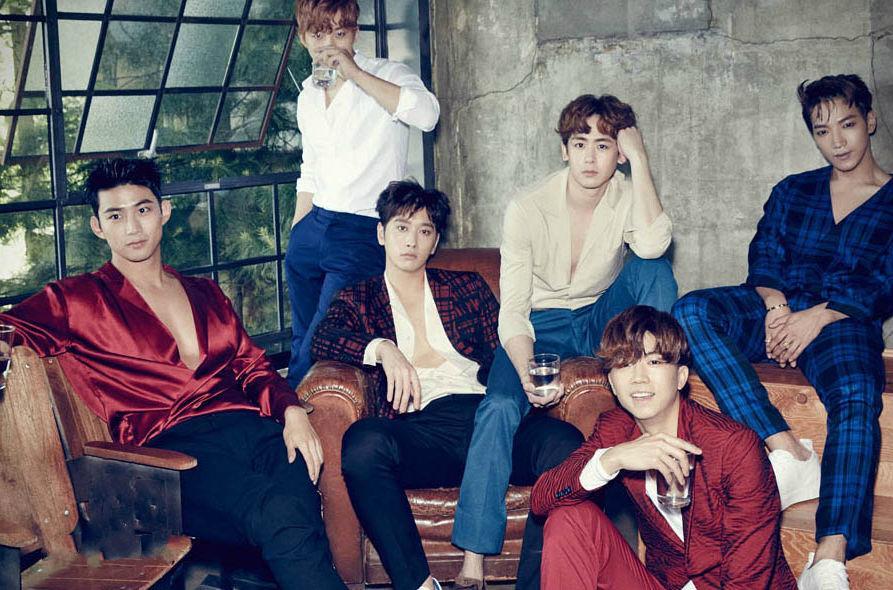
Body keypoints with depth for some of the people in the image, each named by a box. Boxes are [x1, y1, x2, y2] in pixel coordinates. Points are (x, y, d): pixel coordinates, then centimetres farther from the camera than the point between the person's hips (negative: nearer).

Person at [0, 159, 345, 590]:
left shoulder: (206, 294, 30)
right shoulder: (78, 301, 17)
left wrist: (292, 410, 3)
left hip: (249, 425, 4)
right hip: (172, 445, -4)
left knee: (297, 503, -33)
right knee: (281, 519, -35)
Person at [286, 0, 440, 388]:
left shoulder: (387, 76, -7)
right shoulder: (309, 96, 14)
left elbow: (427, 115, -29)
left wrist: (354, 73, -27)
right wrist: (294, 238, 20)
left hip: (363, 232, -6)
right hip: (313, 227, 7)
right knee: (300, 345, 12)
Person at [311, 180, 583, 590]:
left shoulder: (468, 288, 27)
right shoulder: (357, 300, 22)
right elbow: (322, 340, 1)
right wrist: (382, 349, -18)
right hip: (422, 425, -1)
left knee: (564, 443, -32)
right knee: (363, 441, -37)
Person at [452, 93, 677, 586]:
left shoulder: (627, 198, -9)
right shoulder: (527, 210, -15)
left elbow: (651, 246, -33)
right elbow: (513, 310, -17)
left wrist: (639, 159, -27)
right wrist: (528, 374, -36)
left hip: (603, 320, 2)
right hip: (543, 327, -2)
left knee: (652, 269, -26)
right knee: (500, 405, -31)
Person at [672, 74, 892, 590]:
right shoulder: (792, 192, 24)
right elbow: (763, 260, 12)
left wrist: (819, 316, -15)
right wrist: (775, 304, -11)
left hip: (843, 322, -3)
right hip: (777, 312, 3)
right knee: (693, 310, -28)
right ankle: (786, 449, -36)